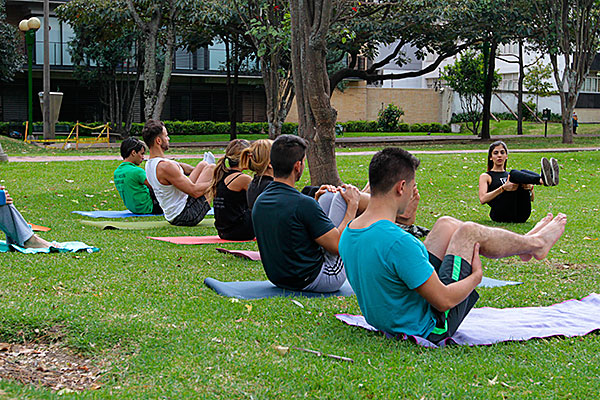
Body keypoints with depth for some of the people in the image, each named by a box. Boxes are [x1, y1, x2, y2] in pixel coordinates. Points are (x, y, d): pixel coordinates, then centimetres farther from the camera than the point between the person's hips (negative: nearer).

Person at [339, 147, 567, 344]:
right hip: (429, 329, -8)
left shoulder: (347, 235, -6)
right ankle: (536, 244, 30)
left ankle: (525, 243, 34)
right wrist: (476, 277, -7)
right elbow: (444, 301, -27)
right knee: (469, 232, 1)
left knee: (446, 225, 13)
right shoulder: (398, 242, -34)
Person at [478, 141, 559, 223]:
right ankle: (543, 180, -53)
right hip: (500, 215, -3)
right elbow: (482, 199, -1)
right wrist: (502, 188, -15)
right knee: (514, 174, -23)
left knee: (523, 172, -16)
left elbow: (531, 198, 19)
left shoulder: (509, 175, 31)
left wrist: (530, 187, -5)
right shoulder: (486, 176, 19)